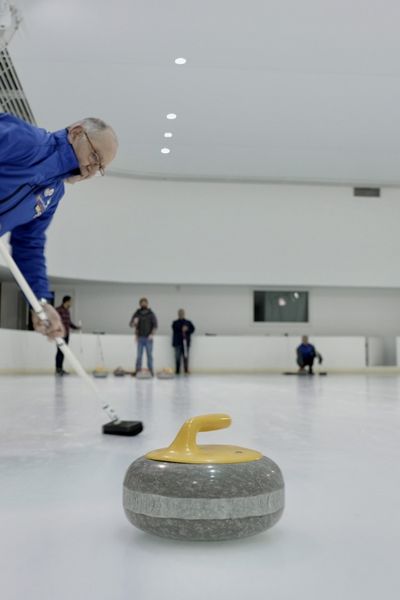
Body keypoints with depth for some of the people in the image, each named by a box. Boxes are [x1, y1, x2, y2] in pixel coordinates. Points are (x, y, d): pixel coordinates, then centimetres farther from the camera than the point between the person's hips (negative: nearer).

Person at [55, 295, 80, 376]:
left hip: (66, 335, 8)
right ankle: (58, 369, -2)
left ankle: (60, 369, 15)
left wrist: (76, 327, 15)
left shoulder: (67, 311, 15)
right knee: (60, 351, -7)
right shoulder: (58, 310, -12)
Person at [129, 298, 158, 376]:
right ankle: (138, 369, 6)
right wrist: (134, 322, -20)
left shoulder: (151, 314, 2)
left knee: (149, 355, 1)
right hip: (140, 338, 1)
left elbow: (155, 325, -1)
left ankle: (150, 370, 5)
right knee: (139, 355, 2)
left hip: (148, 338, -1)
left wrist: (152, 334, -13)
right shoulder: (137, 314, 5)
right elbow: (131, 324, 2)